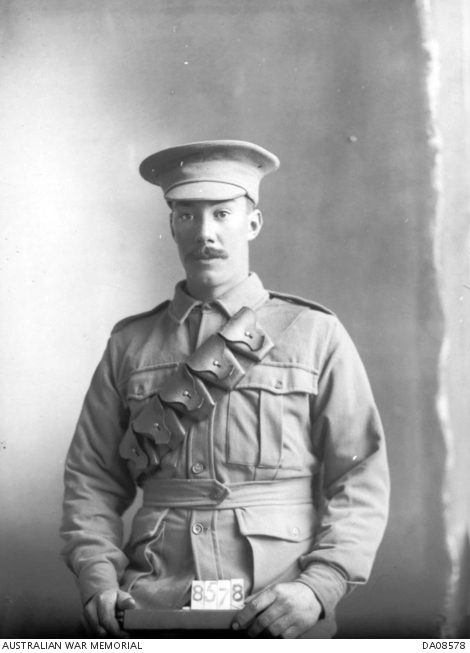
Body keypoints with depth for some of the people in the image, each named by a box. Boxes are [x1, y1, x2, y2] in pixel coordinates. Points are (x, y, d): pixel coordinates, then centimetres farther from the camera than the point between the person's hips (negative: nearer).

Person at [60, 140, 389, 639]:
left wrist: (319, 585, -10)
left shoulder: (316, 335, 7)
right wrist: (98, 577, -2)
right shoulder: (130, 344, 13)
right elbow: (91, 480, 13)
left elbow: (362, 481, 3)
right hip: (154, 611, 0)